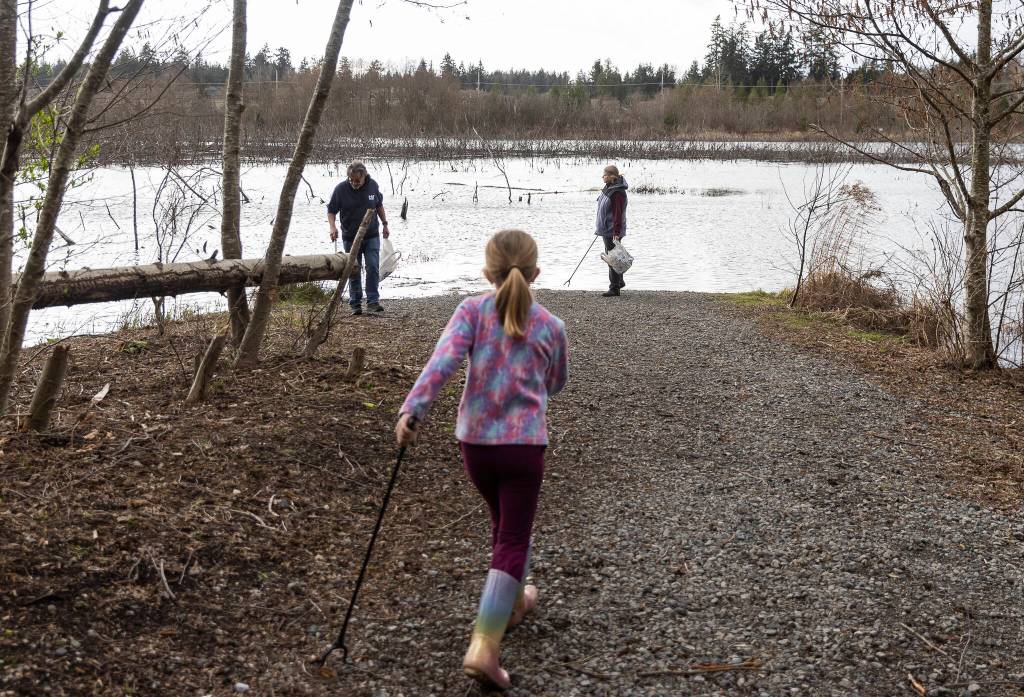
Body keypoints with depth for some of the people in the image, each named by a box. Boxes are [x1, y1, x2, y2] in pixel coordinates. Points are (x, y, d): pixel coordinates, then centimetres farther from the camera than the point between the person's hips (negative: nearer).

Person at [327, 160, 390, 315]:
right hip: (350, 237, -1)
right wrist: (332, 227, -21)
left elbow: (379, 205, 12)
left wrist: (385, 224, 14)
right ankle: (355, 304, 13)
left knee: (373, 267, -8)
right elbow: (331, 211, -4)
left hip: (372, 236, 1)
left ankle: (373, 301, -5)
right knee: (354, 271, 5)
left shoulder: (372, 186, -6)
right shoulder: (341, 189, -13)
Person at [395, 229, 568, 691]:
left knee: (505, 523, 26)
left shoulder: (472, 311, -4)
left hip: (473, 441, 2)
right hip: (524, 444, -2)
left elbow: (444, 359, -20)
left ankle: (514, 602, 47)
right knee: (512, 542, 2)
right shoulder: (551, 327, -1)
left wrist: (412, 409, -26)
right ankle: (484, 646, -9)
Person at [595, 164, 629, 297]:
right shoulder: (608, 188, 10)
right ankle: (619, 282, 34)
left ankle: (614, 288, 1)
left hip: (612, 231, -10)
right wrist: (600, 228, 24)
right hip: (606, 229, 10)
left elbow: (618, 214, -24)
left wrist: (616, 232, -27)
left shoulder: (617, 192, -21)